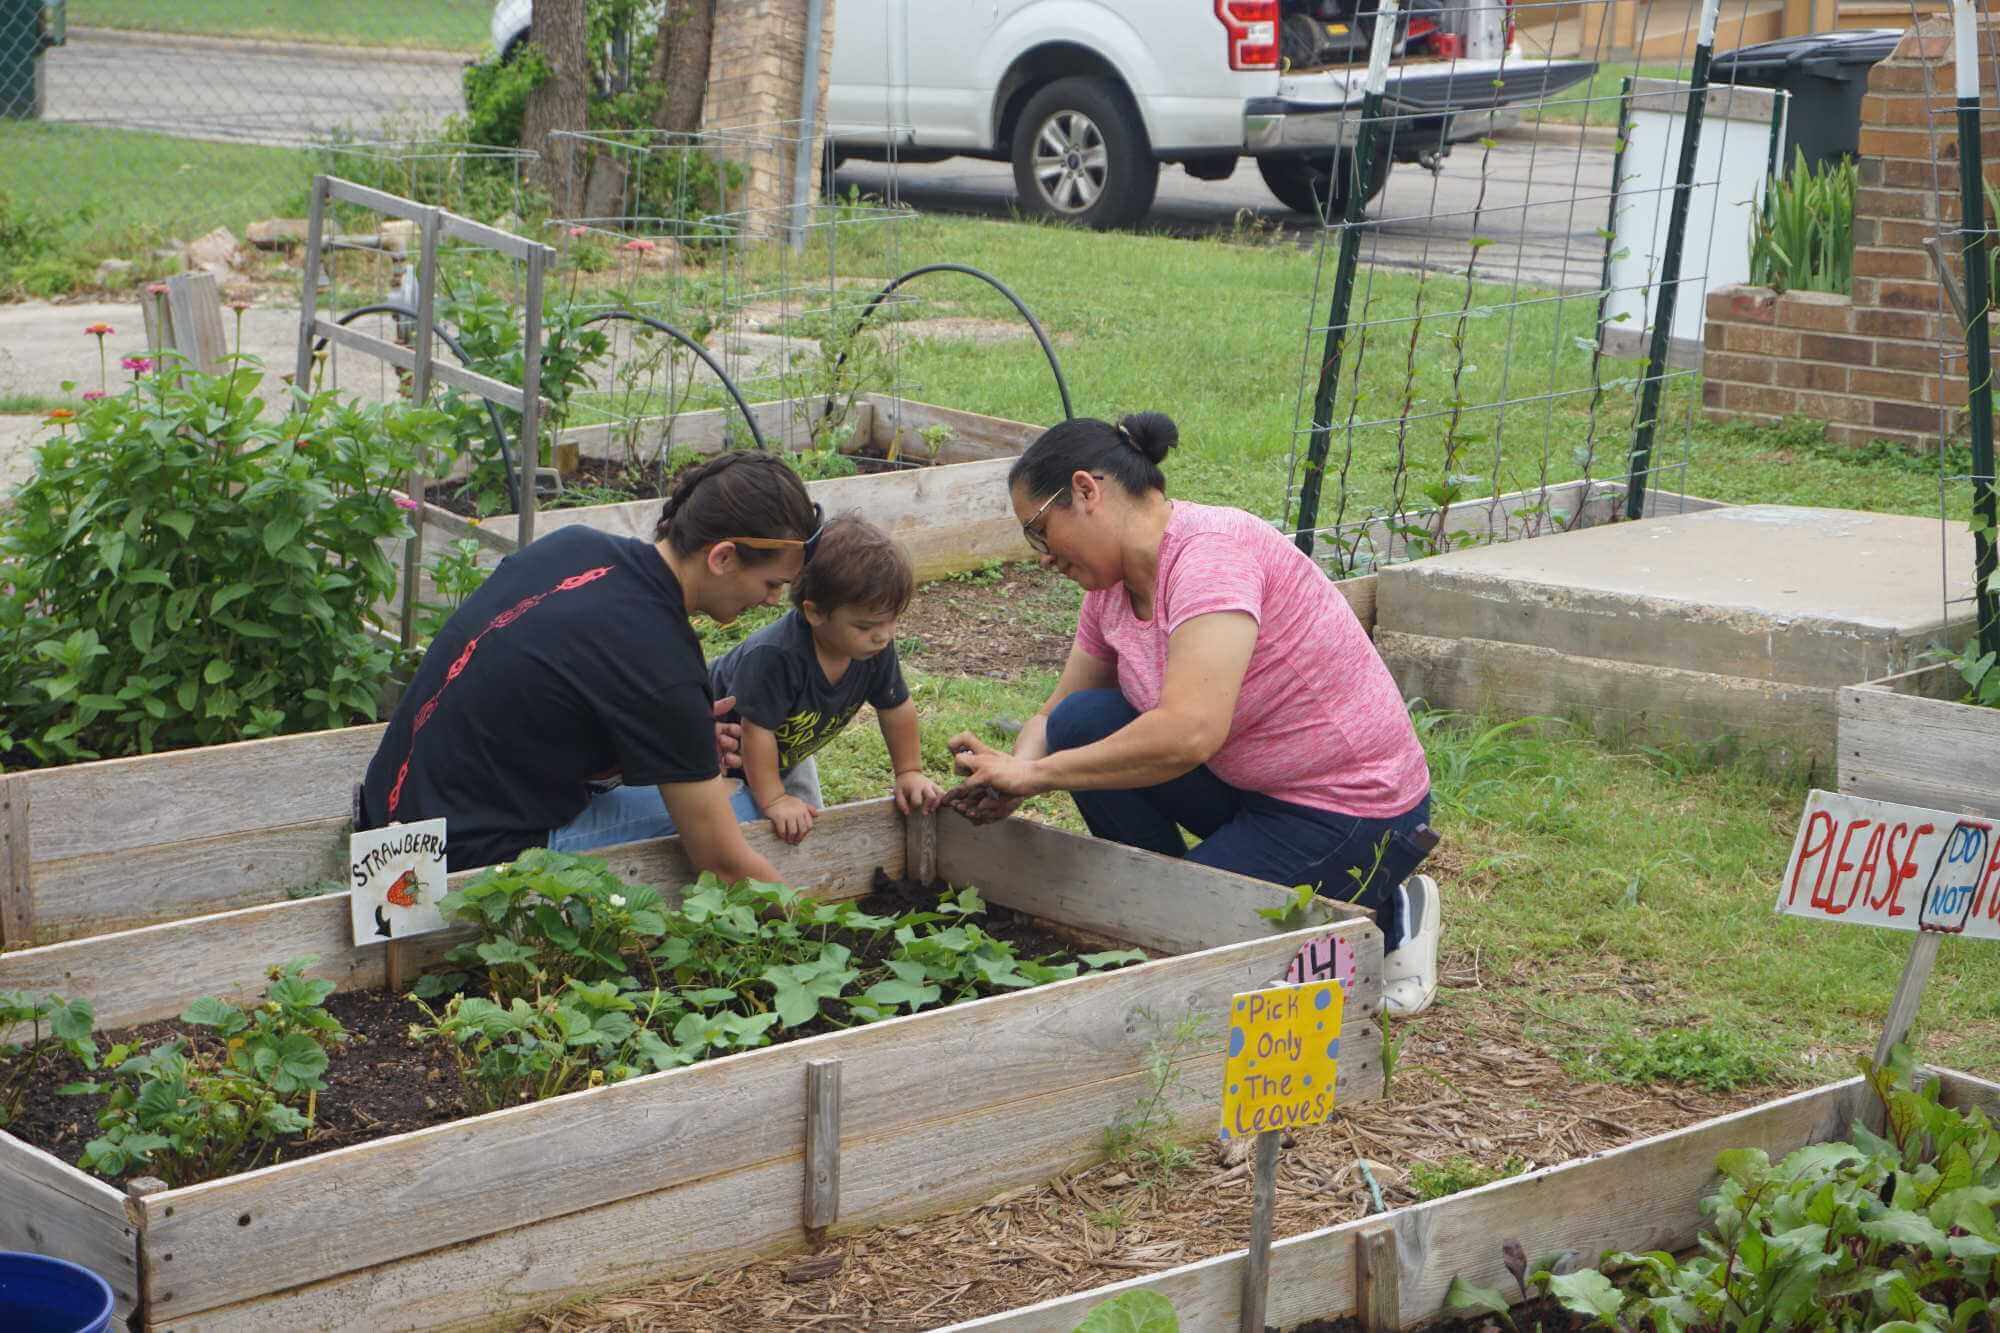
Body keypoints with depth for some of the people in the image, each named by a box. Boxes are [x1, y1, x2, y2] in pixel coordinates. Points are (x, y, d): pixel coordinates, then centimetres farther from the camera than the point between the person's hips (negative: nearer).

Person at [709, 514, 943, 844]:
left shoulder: (875, 646, -22)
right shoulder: (774, 656, -43)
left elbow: (897, 708, -6)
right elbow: (757, 730, -37)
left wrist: (909, 772, -4)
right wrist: (773, 800, -32)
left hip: (787, 755, 7)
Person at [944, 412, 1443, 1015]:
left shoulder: (1212, 552, -25)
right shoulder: (1113, 588, 3)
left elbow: (1187, 734, -36)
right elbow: (1055, 718, 9)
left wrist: (1035, 774, -27)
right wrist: (1011, 773, -14)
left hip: (1350, 813, -8)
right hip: (1250, 785, 8)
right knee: (1082, 723, -7)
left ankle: (1383, 918, 6)